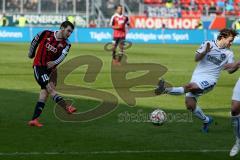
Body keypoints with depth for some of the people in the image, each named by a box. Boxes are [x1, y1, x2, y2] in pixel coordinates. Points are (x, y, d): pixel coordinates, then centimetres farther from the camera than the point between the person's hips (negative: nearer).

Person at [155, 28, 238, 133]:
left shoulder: (228, 53, 5)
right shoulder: (208, 44, 4)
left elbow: (230, 70, 4)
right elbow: (197, 58, -2)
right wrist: (205, 52, -21)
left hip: (209, 80, -2)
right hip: (197, 77, 2)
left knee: (189, 86, -31)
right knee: (190, 105, -8)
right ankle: (206, 120, 16)